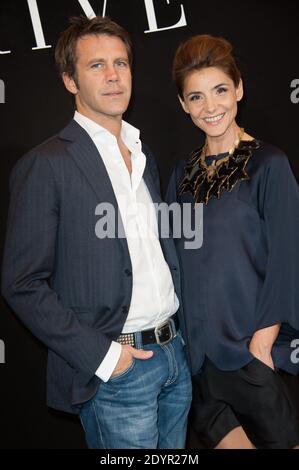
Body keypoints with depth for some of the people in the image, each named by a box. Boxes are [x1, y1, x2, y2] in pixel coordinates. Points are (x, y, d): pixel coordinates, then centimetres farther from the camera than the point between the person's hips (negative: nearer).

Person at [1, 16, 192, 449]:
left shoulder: (143, 156, 10)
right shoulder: (45, 165, -12)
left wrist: (179, 330, 8)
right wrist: (100, 354, -15)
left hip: (174, 353, 7)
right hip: (115, 369, -7)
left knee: (173, 449, 21)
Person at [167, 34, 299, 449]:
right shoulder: (185, 173, 6)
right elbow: (177, 255, 9)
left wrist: (262, 345, -14)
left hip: (252, 344, -4)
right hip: (198, 345, 5)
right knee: (215, 433, 17)